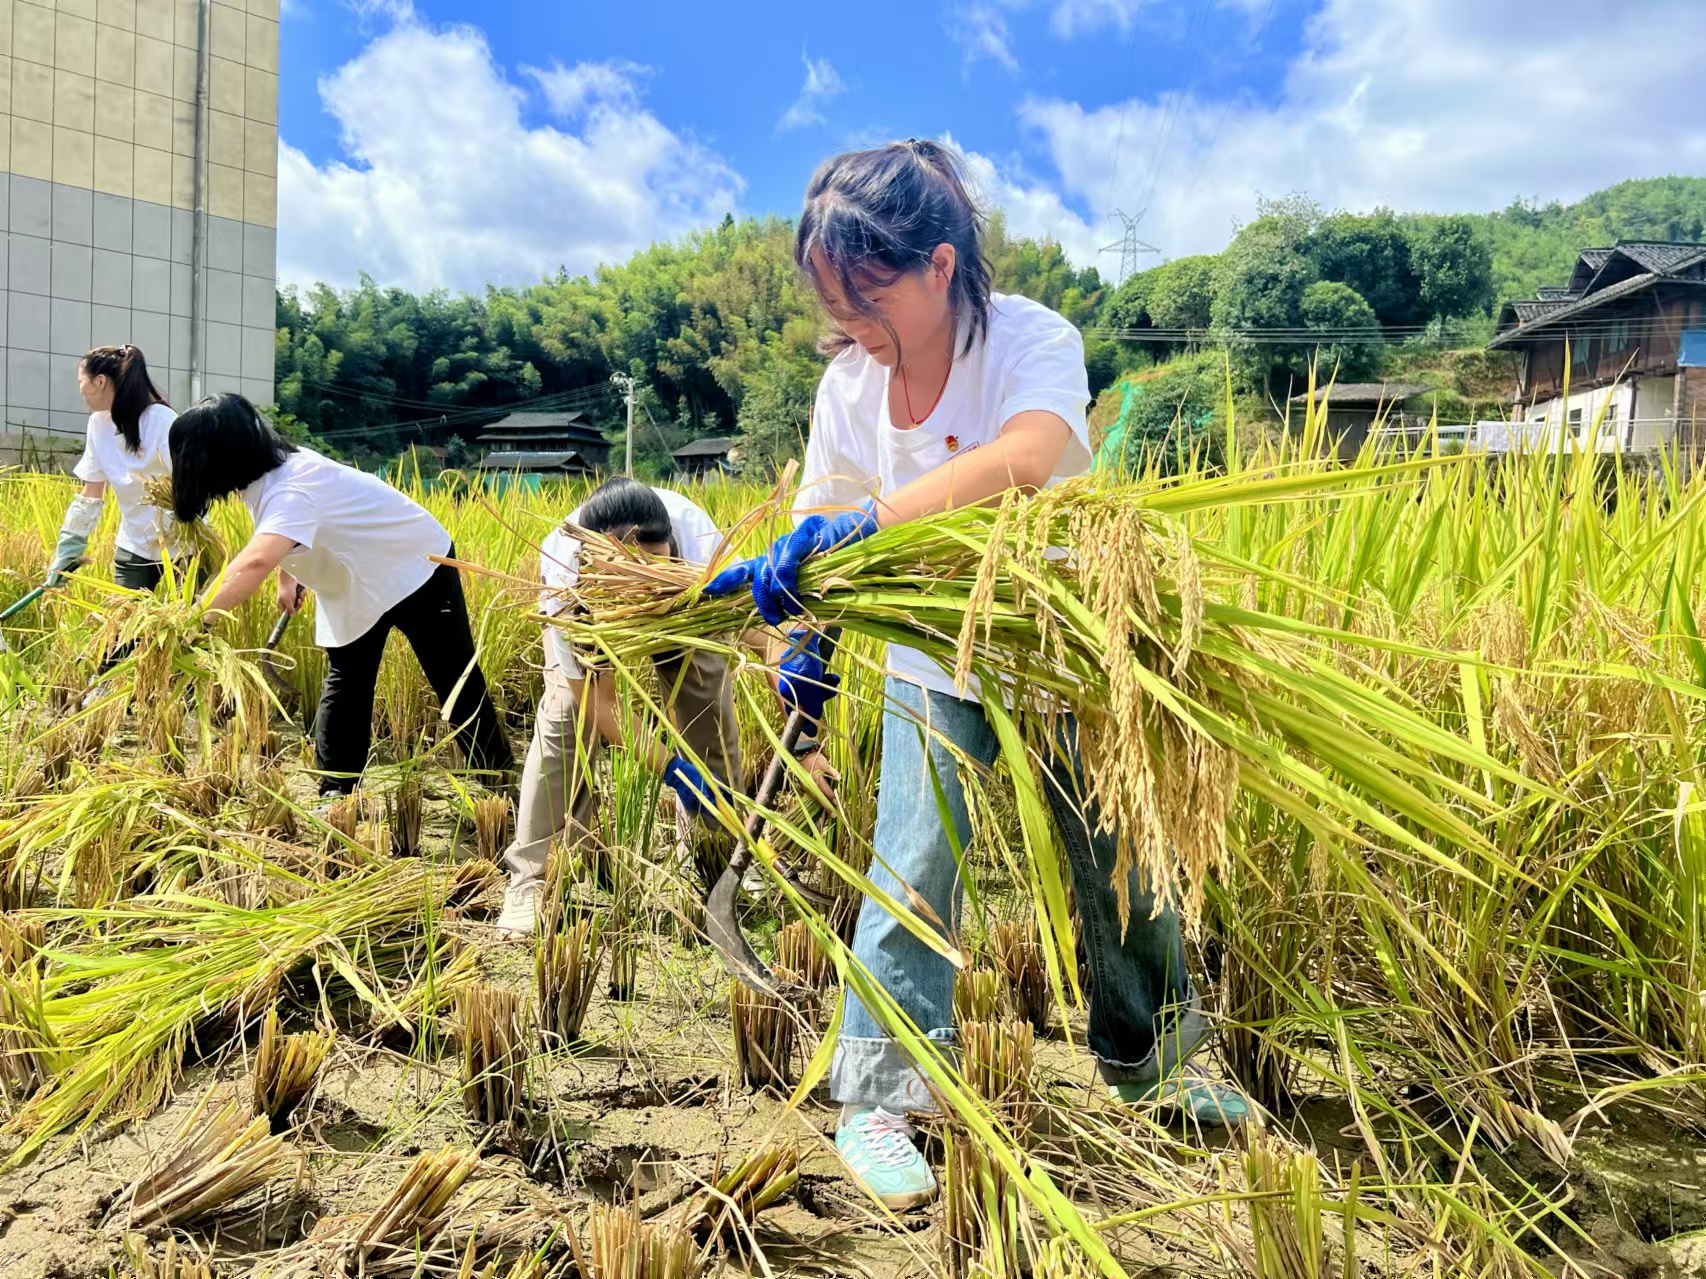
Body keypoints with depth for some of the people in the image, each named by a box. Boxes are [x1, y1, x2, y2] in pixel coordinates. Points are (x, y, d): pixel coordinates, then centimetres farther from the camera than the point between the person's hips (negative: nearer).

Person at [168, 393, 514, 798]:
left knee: (455, 680, 4)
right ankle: (336, 791, 10)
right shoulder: (272, 469, -8)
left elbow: (255, 563, -56)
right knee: (344, 683, 5)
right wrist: (287, 580, 4)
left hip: (416, 565, -8)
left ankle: (499, 776, 20)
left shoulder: (292, 488, -37)